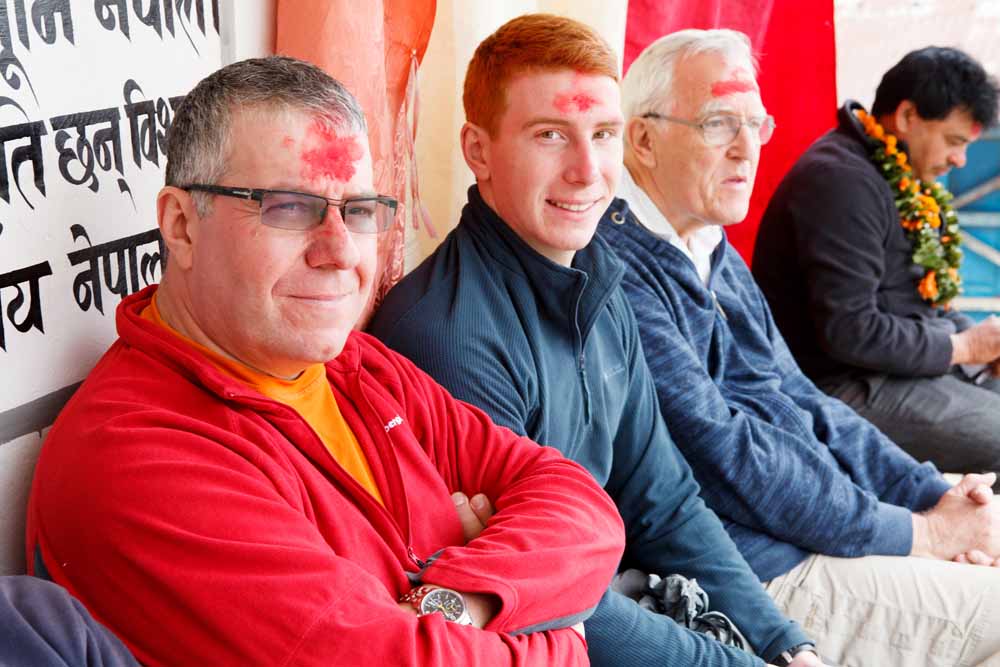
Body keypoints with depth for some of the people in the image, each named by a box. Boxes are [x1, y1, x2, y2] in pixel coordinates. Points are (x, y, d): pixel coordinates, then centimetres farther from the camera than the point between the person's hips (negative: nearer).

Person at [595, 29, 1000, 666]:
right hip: (754, 575, -9)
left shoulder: (717, 256, 14)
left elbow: (802, 402, 15)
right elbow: (725, 455, -21)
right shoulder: (619, 270, -19)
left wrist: (935, 496, 2)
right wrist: (918, 533, -13)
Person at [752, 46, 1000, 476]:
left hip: (912, 354, 11)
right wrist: (961, 347, -16)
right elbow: (848, 332, -26)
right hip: (843, 386, -10)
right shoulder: (842, 182, -21)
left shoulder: (898, 174, 10)